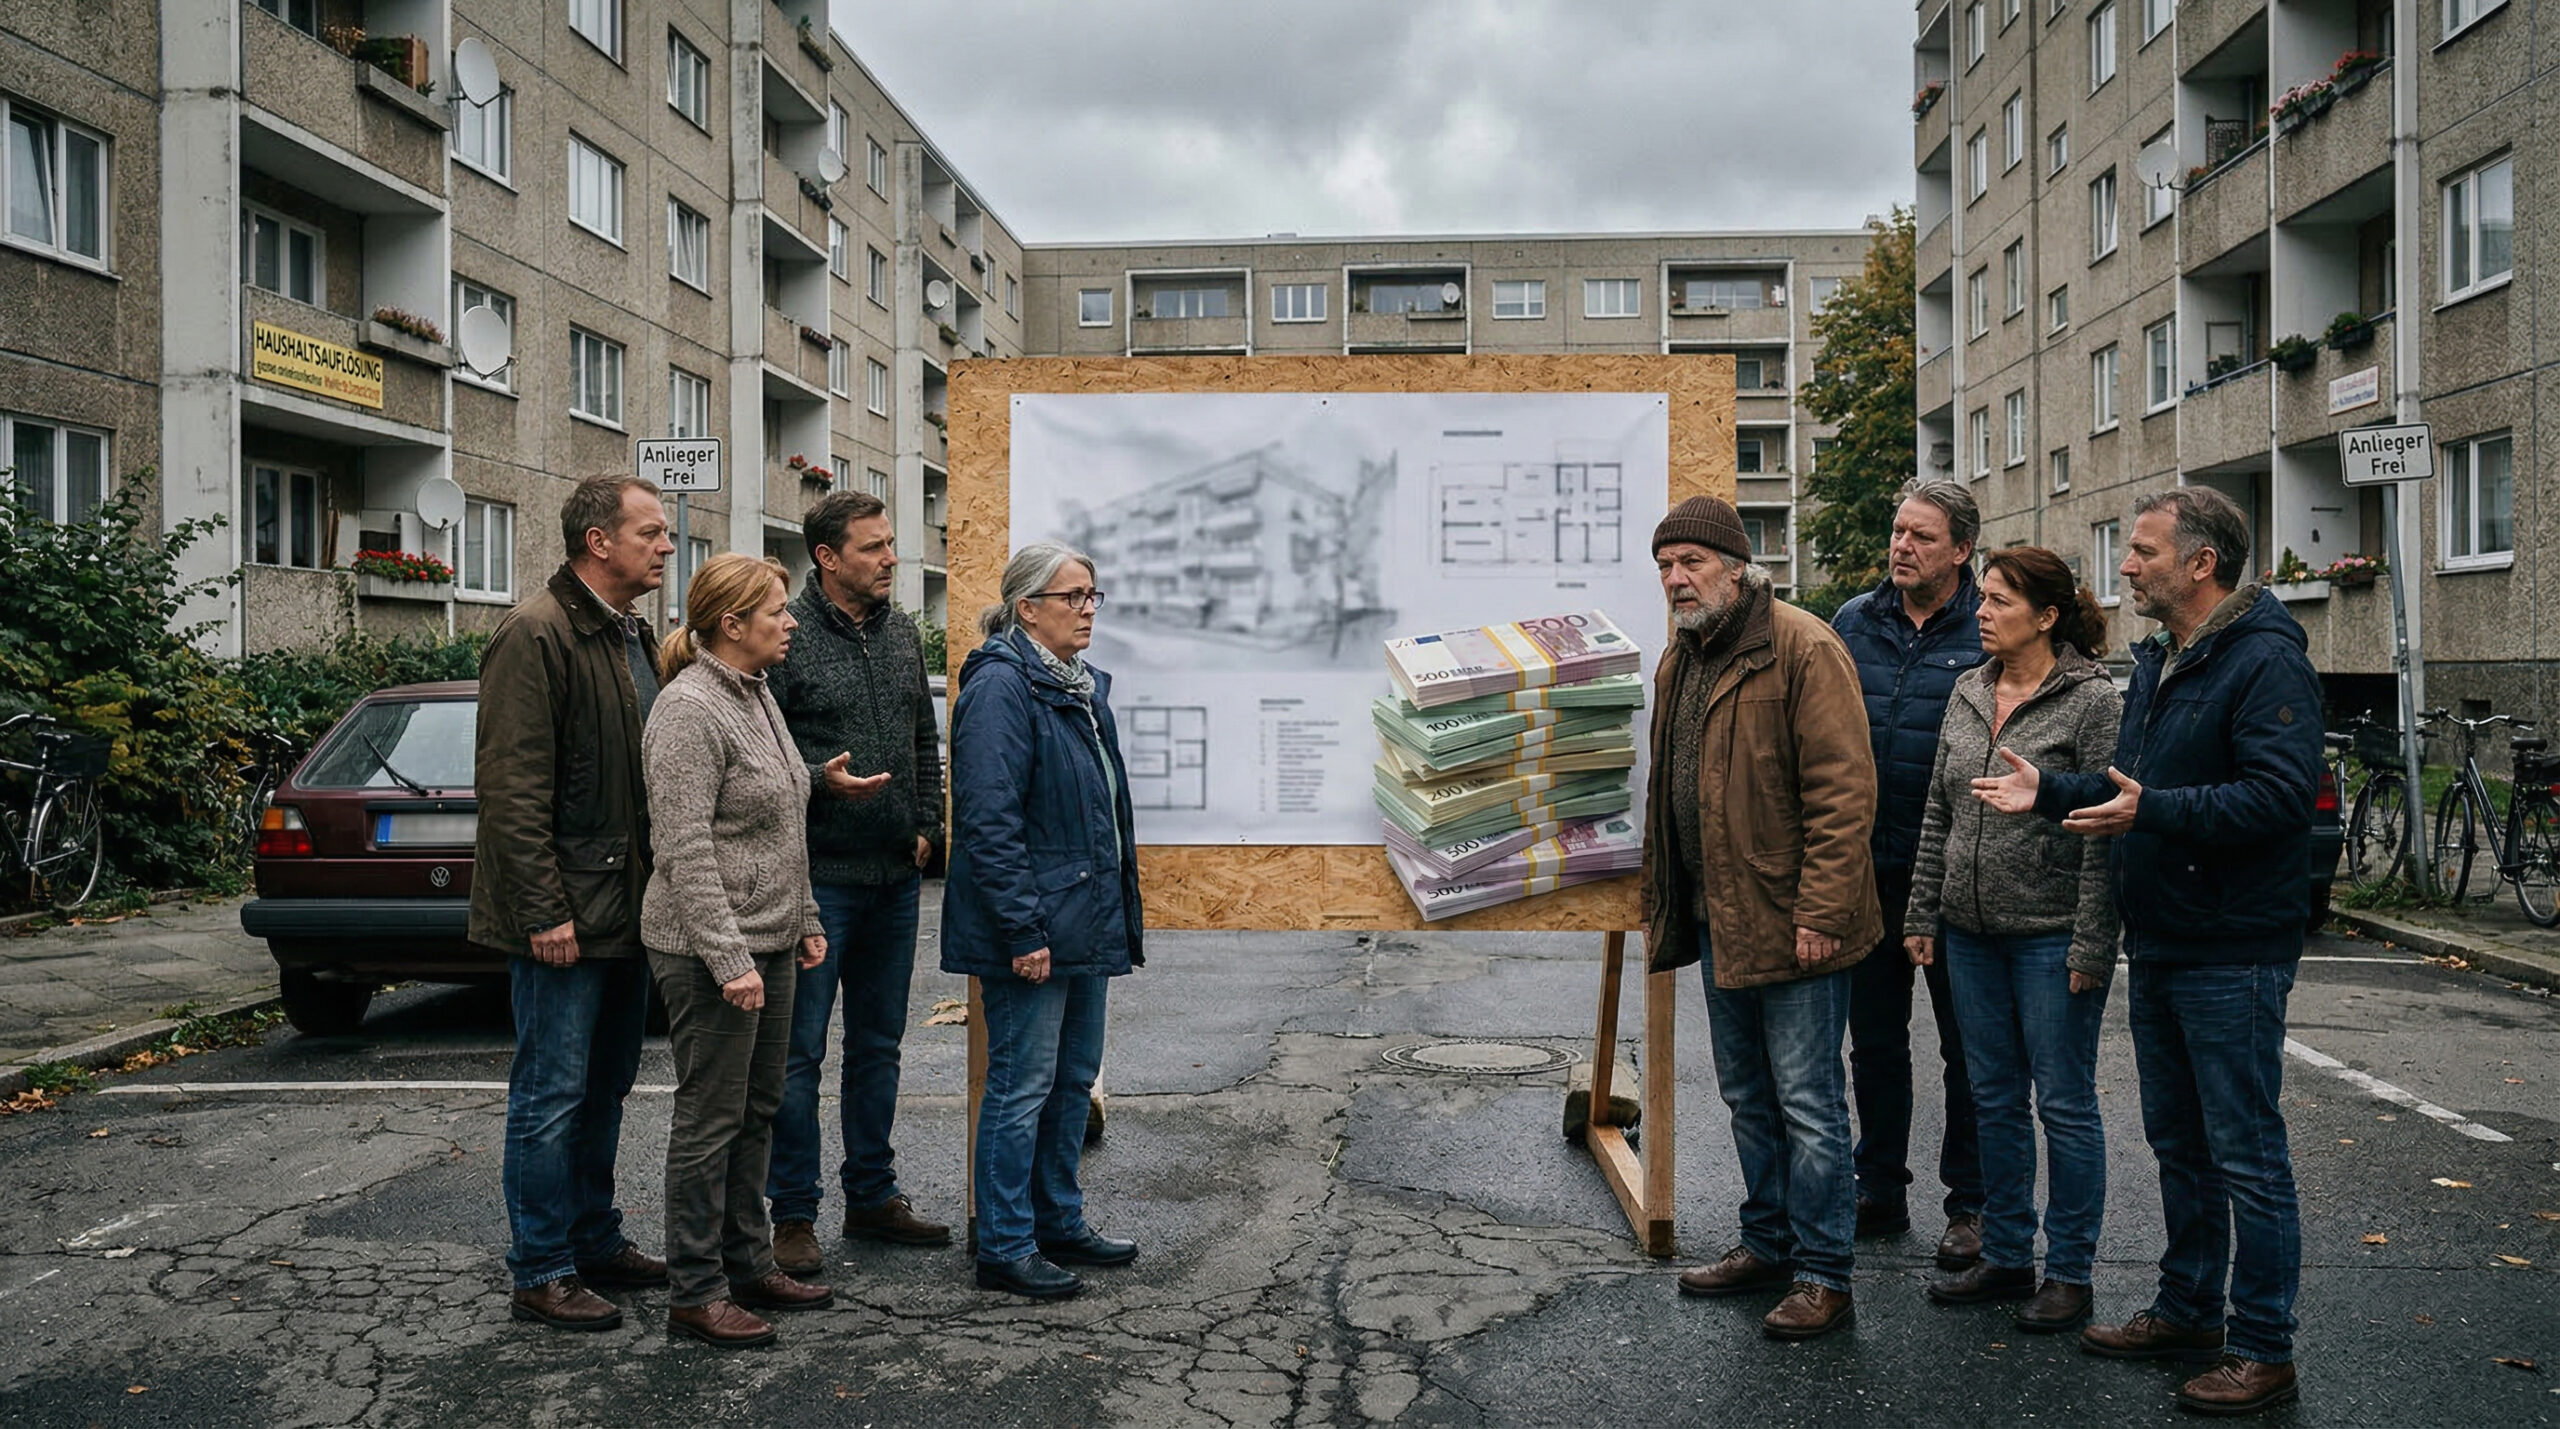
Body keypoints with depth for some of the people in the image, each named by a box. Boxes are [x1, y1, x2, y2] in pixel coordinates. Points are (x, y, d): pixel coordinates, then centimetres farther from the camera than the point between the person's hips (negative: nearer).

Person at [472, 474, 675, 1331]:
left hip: (628, 908, 9)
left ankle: (596, 1242, 30)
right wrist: (544, 911, -21)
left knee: (605, 1089, 17)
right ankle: (540, 1274, 11)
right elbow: (511, 786, -19)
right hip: (566, 918, -9)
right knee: (552, 1094, 0)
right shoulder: (537, 635, -14)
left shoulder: (636, 638, 14)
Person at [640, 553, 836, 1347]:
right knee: (712, 1118, -1)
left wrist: (804, 918, 18)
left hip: (769, 942, 9)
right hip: (711, 951, -9)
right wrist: (728, 958, -23)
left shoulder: (757, 695, 13)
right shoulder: (688, 710, -16)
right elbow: (685, 848, -21)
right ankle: (695, 1291, 10)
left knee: (758, 1111, 15)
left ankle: (748, 1263, 27)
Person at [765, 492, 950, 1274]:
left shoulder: (902, 633, 11)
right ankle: (793, 1215, 10)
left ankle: (873, 1196, 27)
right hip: (818, 876, -7)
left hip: (895, 877, 7)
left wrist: (926, 825, 9)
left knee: (878, 1044, 15)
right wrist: (819, 779, -24)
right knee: (799, 1050, 0)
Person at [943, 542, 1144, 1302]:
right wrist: (1024, 929, -23)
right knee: (1022, 1083, -1)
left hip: (1087, 924, 9)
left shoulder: (1082, 688, 14)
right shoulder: (1000, 687, -15)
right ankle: (1005, 1248, 10)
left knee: (1074, 1077, 16)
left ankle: (1060, 1223, 29)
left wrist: (1119, 914, 20)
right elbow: (989, 821, -21)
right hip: (1029, 931, -9)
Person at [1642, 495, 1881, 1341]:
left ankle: (1822, 1274, 11)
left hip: (1789, 921, -9)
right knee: (1748, 1096, 18)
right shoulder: (1679, 661, 13)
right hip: (1716, 921, 9)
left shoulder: (1802, 649, -14)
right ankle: (1768, 1244, 32)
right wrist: (1665, 905, 17)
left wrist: (1820, 910, -22)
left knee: (1807, 1103, 0)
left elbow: (1843, 789, -19)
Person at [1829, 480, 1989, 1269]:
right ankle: (1880, 1191, 27)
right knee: (1874, 1039, 14)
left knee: (1968, 1046, 8)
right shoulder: (1853, 624, 6)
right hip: (1867, 869, 4)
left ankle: (1970, 1203, 20)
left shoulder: (1992, 635, -7)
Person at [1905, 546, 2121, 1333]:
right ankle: (2005, 1258, 25)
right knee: (1994, 1101, 14)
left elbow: (2105, 834, -13)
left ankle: (2069, 1274, 15)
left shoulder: (2093, 701, -10)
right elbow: (1937, 815, 14)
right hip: (1972, 935, 7)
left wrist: (2091, 946, -16)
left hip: (2052, 936, -6)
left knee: (2064, 1104, 4)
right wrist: (1924, 916, 10)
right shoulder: (1968, 695, 10)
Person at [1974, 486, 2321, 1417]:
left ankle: (2264, 1350, 10)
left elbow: (2280, 796, -26)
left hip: (2232, 954, -9)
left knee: (2246, 1154, -1)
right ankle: (2187, 1311, 32)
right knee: (2178, 1142, 18)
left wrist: (2153, 812, -31)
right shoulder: (2158, 661, 14)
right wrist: (2052, 793, 8)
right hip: (2157, 947, 9)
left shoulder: (2266, 663, -16)